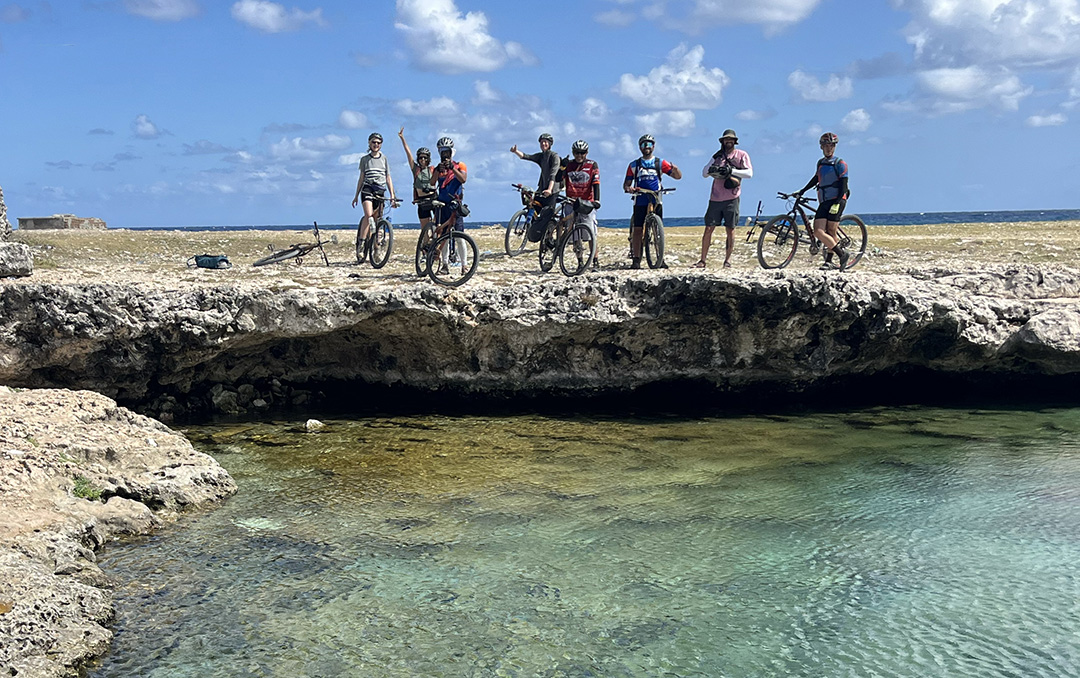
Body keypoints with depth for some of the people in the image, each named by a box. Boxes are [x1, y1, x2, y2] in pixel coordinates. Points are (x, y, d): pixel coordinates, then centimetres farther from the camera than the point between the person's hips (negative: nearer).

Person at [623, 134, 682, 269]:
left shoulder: (660, 163, 10)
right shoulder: (634, 165, 13)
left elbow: (678, 176, 6)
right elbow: (626, 183, 11)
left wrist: (675, 169, -17)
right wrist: (628, 188, -13)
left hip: (656, 201, 0)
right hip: (640, 201, 1)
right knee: (637, 230, -3)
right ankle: (636, 260, 0)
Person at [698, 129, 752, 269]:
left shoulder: (742, 155, 7)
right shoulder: (717, 156, 15)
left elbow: (749, 173, -6)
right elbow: (704, 173, 12)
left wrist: (732, 170, -18)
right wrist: (713, 169, -9)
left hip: (732, 198, -2)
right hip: (716, 198, 2)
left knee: (730, 230, 1)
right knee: (709, 229, -1)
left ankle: (727, 259, 11)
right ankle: (702, 260, 3)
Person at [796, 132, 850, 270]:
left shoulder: (840, 164, -2)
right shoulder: (821, 163, 17)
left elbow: (843, 185, -8)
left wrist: (837, 202, -18)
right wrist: (802, 191, 28)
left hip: (837, 200, -6)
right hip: (823, 201, 6)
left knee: (831, 232, -9)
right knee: (818, 232, -8)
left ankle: (829, 261, 1)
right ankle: (841, 253, 4)